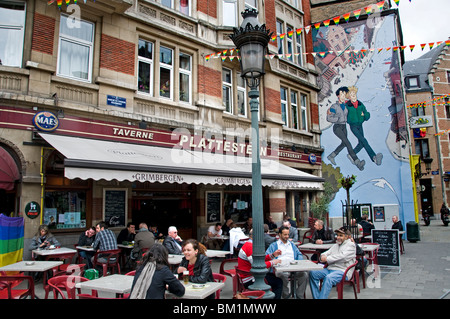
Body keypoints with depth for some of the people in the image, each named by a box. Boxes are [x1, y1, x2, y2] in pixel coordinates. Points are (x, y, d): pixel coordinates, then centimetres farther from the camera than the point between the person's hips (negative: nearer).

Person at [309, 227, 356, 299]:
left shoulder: (351, 245, 2)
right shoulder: (335, 245, 24)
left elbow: (342, 256, -14)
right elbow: (328, 252, 17)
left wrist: (327, 259, -16)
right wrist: (323, 256, -9)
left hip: (342, 271, -7)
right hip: (330, 268, 7)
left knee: (328, 278, -37)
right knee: (312, 273, -15)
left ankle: (322, 297, -34)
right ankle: (316, 297, -12)